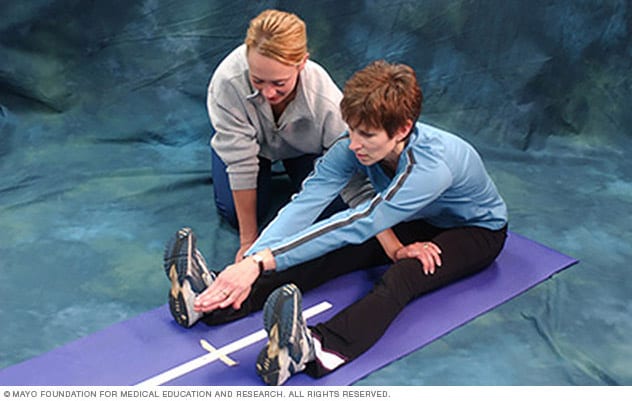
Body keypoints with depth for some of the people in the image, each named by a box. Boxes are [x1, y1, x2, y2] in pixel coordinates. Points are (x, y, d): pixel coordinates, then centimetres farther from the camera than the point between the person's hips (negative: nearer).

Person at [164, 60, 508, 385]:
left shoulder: (431, 168, -41)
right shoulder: (354, 146, -23)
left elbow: (358, 224, -48)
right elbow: (304, 205, -32)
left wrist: (260, 262, -55)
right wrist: (249, 260, -48)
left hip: (477, 231, -5)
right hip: (420, 223, 5)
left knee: (400, 277, -37)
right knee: (334, 253, -22)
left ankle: (314, 350, -62)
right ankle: (213, 303, -36)